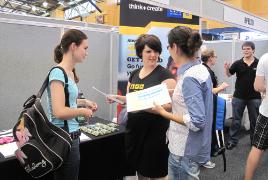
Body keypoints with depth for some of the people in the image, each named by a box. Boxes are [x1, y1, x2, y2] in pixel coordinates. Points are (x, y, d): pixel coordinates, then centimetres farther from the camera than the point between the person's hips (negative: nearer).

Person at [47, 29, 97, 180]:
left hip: (71, 135, 9)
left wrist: (84, 101, 10)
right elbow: (59, 112, -26)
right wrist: (83, 111, -12)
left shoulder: (70, 72, 7)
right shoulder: (58, 73, -20)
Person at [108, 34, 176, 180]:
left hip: (155, 131, -6)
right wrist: (118, 97, -1)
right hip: (134, 128, 6)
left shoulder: (165, 75, -10)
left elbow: (170, 105, -17)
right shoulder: (134, 74, 9)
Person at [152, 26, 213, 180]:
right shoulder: (201, 69, 3)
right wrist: (173, 95, 13)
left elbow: (196, 122, -28)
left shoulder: (189, 77, -26)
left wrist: (163, 112, -21)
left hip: (186, 150, -9)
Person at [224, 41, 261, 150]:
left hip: (254, 97, 0)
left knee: (254, 120, 14)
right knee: (236, 120, 8)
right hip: (239, 97, 0)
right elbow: (229, 74, 4)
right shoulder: (238, 64, -4)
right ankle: (233, 140, 19)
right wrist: (226, 69, -16)